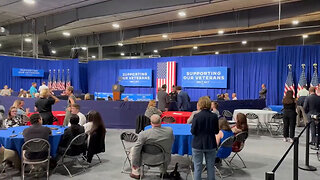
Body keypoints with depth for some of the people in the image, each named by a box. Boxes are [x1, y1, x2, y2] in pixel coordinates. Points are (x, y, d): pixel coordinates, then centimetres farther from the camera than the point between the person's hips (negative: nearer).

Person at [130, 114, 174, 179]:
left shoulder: (143, 134, -22)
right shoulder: (170, 130, -14)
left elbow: (136, 150, -17)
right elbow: (172, 140, 5)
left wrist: (134, 163, -4)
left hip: (148, 160, -2)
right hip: (164, 159, 3)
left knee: (133, 149, 21)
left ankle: (135, 173, 31)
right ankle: (163, 172, 48)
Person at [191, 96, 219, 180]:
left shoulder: (197, 116, -15)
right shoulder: (214, 116, -7)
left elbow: (193, 131, -11)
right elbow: (216, 131, 2)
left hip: (198, 144, -2)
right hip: (211, 144, 2)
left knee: (197, 167, 9)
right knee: (210, 167, 14)